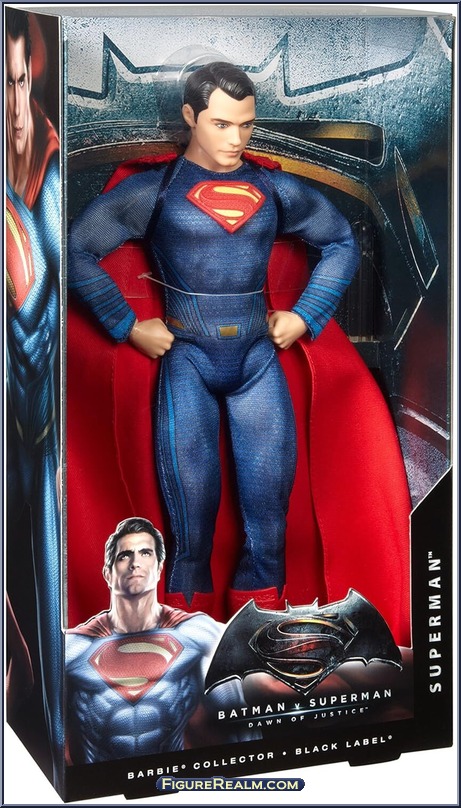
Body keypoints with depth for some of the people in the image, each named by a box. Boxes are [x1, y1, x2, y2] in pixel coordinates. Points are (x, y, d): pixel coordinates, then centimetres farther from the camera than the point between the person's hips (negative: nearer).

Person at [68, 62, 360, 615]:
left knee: (269, 509, 3)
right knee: (192, 518, 1)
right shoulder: (154, 189, 3)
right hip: (187, 365, -2)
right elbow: (77, 249, 3)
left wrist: (306, 315, 11)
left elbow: (341, 242, 21)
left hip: (259, 362, 3)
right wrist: (128, 326, -1)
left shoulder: (276, 189, 11)